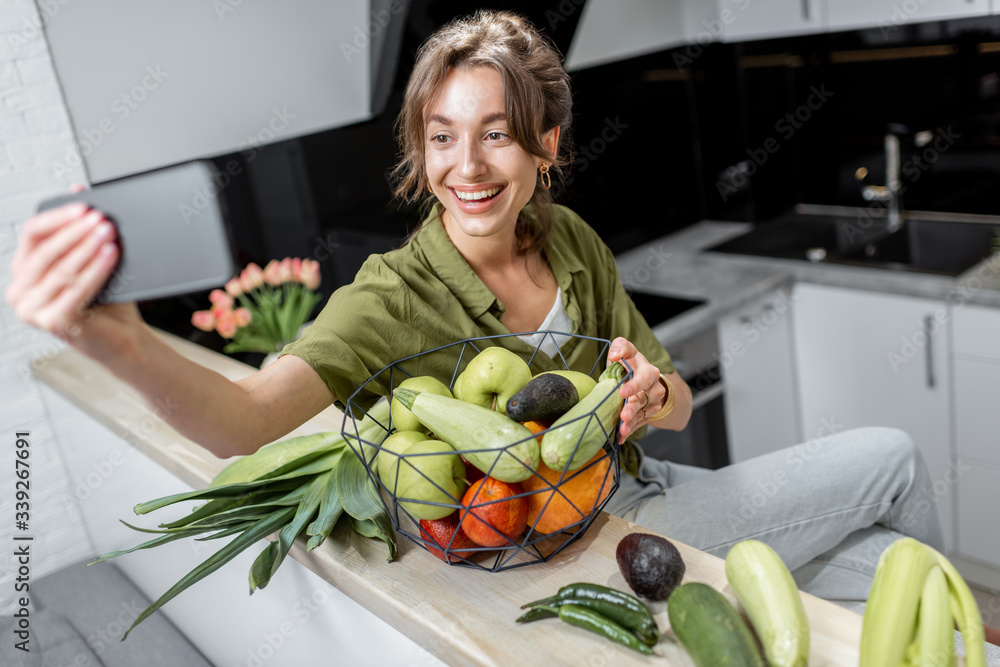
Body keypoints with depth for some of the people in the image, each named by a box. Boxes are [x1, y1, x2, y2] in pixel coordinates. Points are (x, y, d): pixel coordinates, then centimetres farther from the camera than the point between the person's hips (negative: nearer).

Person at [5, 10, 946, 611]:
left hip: (637, 491, 5)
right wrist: (117, 343, -57)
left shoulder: (571, 243, -3)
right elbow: (246, 422, -37)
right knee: (893, 460, -1)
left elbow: (678, 406, 4)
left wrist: (651, 389, -21)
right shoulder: (395, 300, -20)